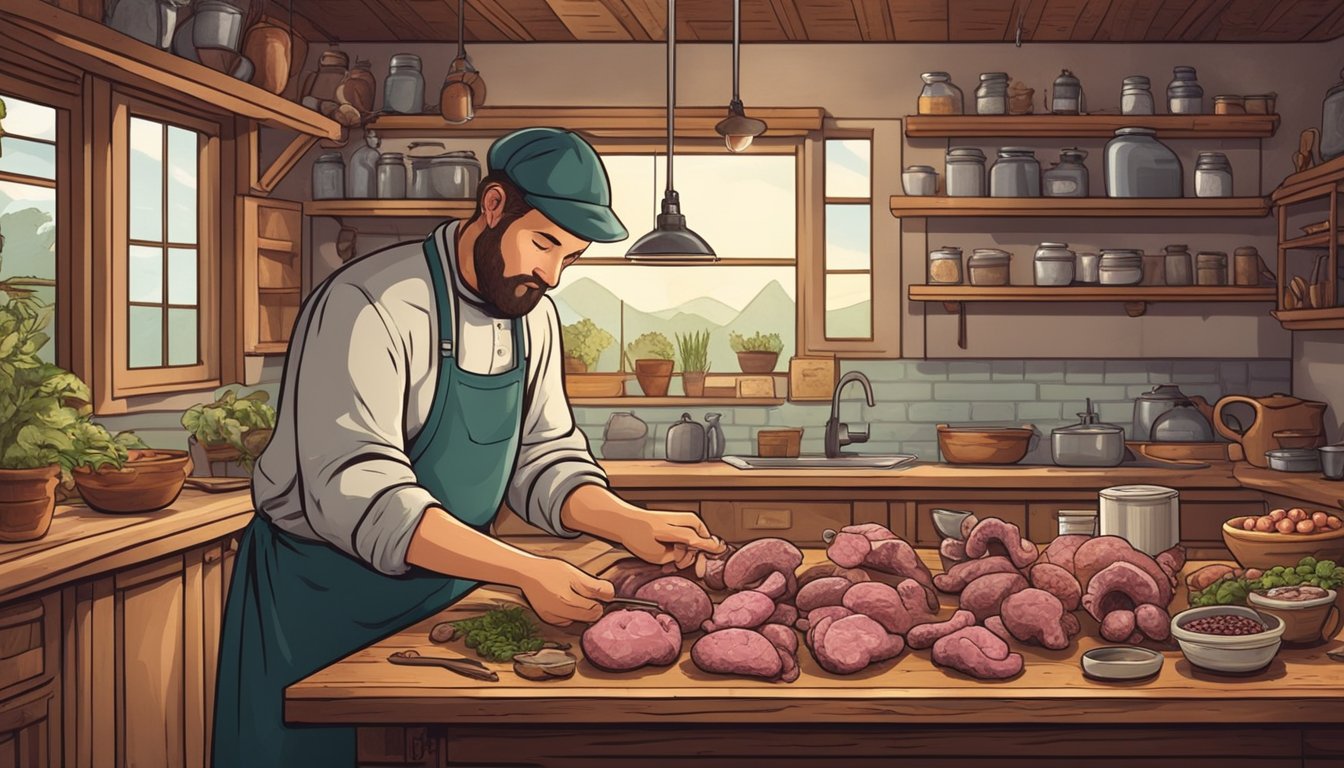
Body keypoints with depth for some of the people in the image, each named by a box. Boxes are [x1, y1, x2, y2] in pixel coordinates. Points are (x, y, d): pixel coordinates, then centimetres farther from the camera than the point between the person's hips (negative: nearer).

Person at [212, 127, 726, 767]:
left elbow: (543, 458, 5)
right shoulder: (370, 306, -23)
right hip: (323, 599, -7)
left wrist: (633, 526, -13)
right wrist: (525, 571, -36)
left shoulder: (534, 316, 2)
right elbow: (357, 491, -31)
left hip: (447, 593, 7)